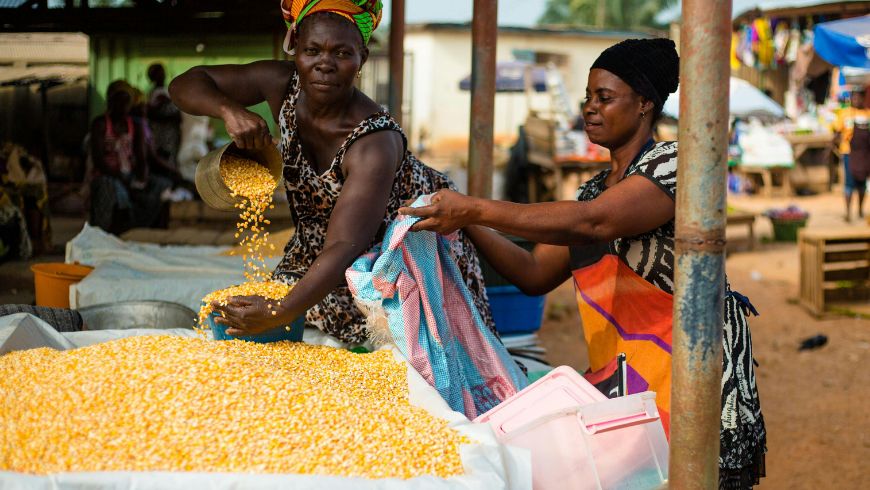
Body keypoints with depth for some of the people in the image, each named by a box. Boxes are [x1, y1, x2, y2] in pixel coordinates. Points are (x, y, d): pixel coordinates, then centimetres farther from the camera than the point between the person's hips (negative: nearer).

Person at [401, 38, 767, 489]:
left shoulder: (672, 161, -8)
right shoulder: (593, 189, 18)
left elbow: (594, 222, -25)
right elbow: (535, 274, 15)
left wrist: (476, 209, -27)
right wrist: (467, 225, 1)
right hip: (616, 375, 7)